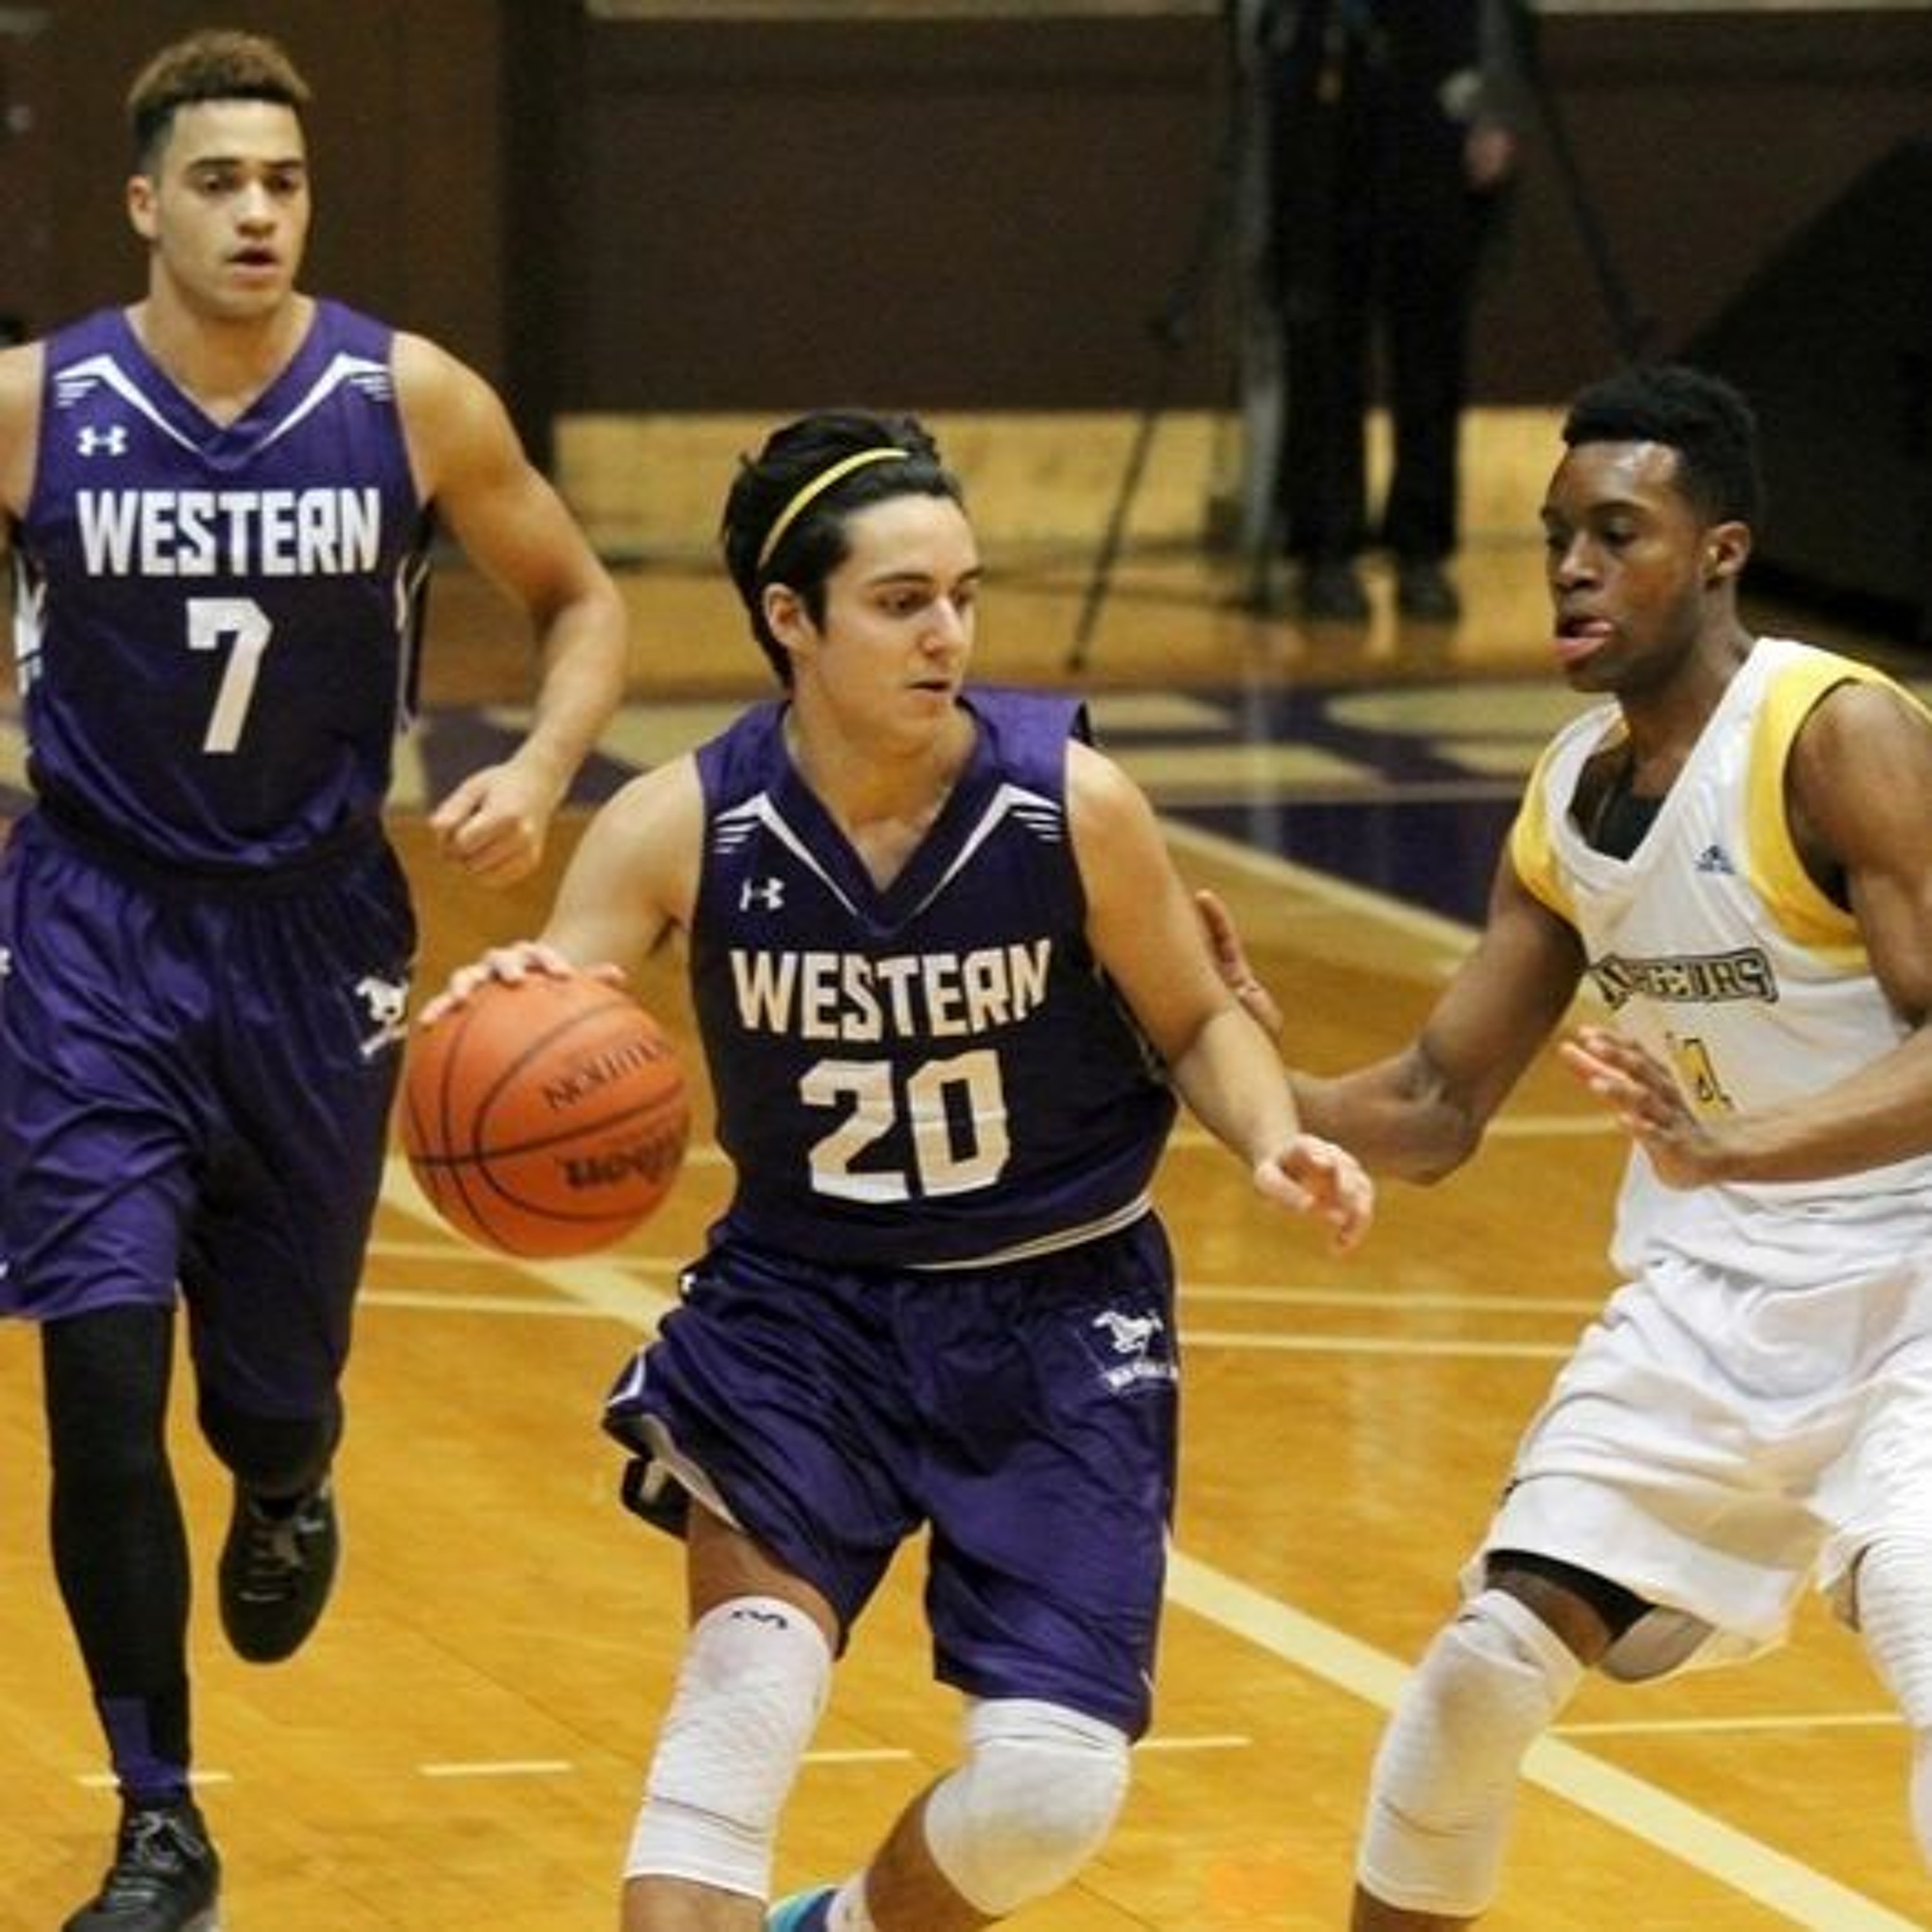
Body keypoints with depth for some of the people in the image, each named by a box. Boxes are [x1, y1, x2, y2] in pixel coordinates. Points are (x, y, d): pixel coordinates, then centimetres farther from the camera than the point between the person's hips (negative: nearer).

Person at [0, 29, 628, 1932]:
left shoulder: (413, 402, -9)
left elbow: (581, 601, 4)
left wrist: (542, 768, -14)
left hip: (317, 935, 1)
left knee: (271, 1395, 9)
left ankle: (287, 1493, 50)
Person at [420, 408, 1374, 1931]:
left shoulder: (1071, 803, -16)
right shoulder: (681, 829, -15)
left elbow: (1199, 1025, 0)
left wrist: (1277, 1143, -21)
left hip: (1060, 1310, 0)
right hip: (802, 1303, 0)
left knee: (1054, 1789, -6)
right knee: (749, 1672, -25)